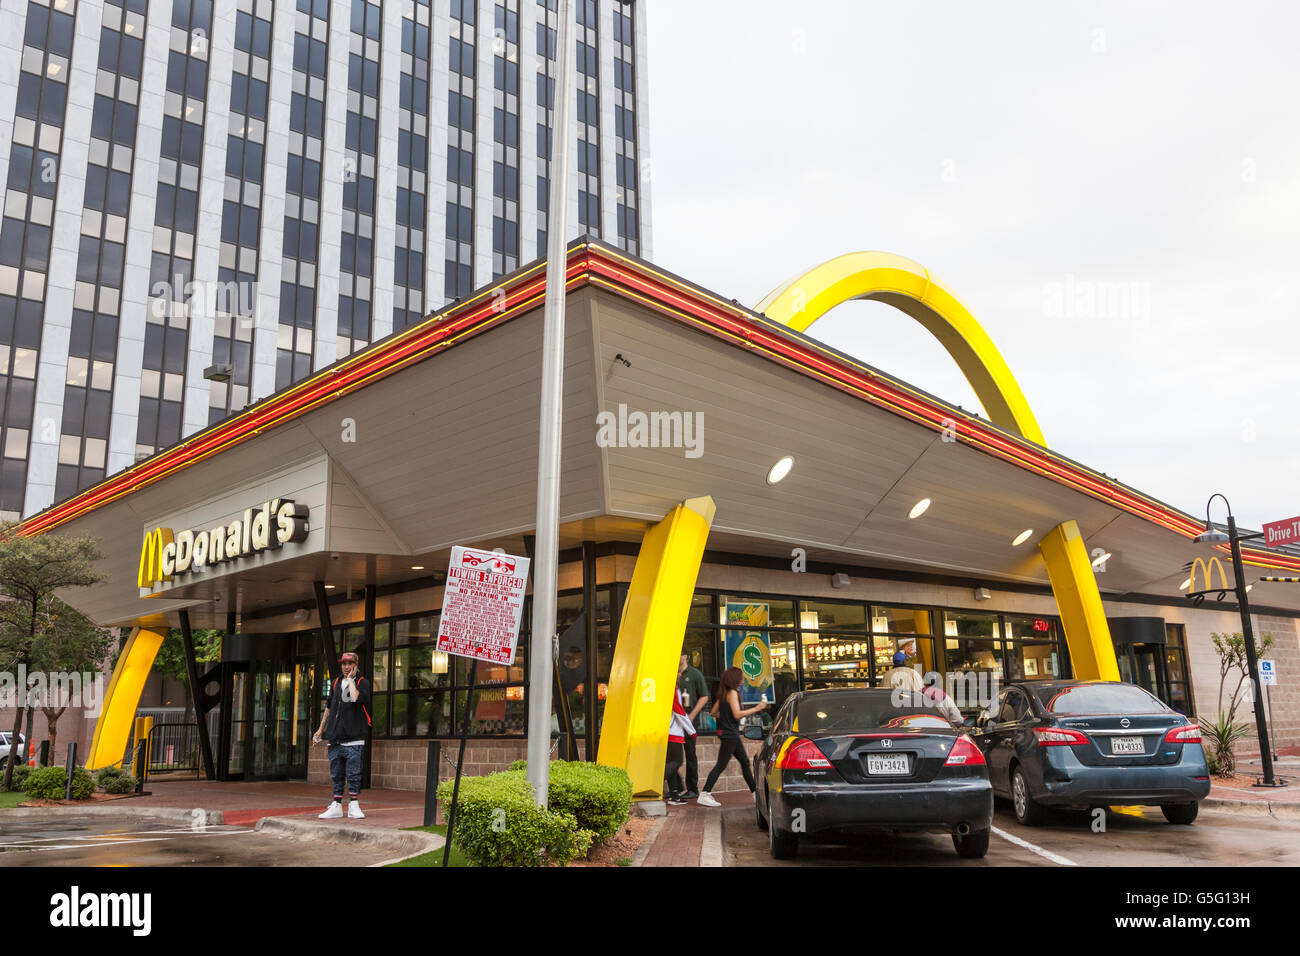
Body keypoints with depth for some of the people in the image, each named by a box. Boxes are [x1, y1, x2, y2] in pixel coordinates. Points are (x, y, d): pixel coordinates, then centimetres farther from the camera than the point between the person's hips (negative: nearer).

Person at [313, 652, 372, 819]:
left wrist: (350, 679, -12)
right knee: (336, 775, 8)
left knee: (353, 774, -4)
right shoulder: (336, 683, 15)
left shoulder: (363, 682, -1)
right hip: (335, 738, 5)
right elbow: (329, 707, 23)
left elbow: (356, 698, -23)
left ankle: (353, 806, 3)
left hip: (354, 739, -5)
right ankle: (336, 807, 14)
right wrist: (321, 729, 21)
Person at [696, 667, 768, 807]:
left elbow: (714, 712, 17)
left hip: (732, 734, 10)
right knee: (721, 765, -9)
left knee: (745, 763, 14)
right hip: (730, 734, -10)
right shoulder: (732, 693, -14)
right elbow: (737, 714, -22)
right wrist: (756, 709, -18)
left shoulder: (723, 694, 13)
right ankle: (704, 794, -10)